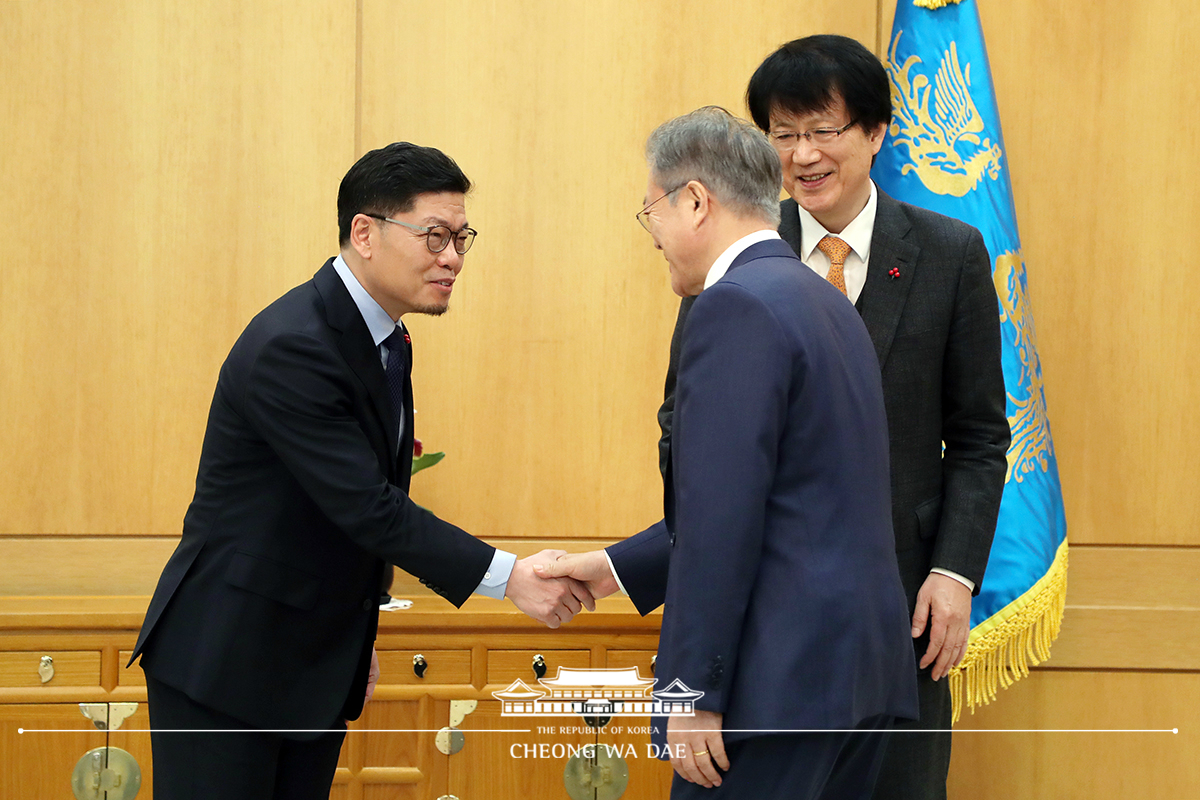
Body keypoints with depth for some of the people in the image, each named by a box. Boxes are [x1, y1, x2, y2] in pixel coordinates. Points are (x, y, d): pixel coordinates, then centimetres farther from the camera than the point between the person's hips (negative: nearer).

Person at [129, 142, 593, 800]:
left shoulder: (384, 339, 9)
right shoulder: (291, 348, -22)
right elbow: (365, 506, -25)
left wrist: (359, 636, 18)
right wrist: (506, 577, -24)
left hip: (318, 664, 9)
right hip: (224, 661, -9)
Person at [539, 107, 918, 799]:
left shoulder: (738, 305, -12)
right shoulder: (824, 304, 18)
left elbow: (723, 514, -18)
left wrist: (694, 691, -17)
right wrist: (620, 566, 24)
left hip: (785, 675, -10)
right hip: (866, 661, 10)